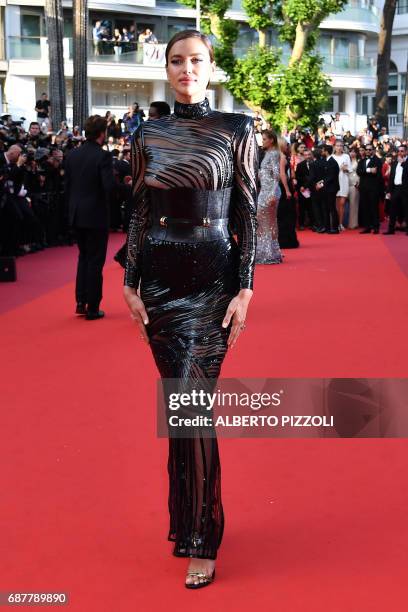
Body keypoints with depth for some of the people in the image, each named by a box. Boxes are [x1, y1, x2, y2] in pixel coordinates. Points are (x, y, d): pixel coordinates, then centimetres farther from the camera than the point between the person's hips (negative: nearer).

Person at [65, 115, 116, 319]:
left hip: (76, 215, 6)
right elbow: (110, 187, -22)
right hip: (96, 215, -6)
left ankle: (81, 302, 19)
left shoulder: (72, 155, 4)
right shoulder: (102, 156, -15)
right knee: (95, 261, 3)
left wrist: (72, 208, 17)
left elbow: (67, 185, 7)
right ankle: (92, 308, 8)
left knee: (84, 256, 20)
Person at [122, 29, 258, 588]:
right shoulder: (147, 136, 8)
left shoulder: (237, 130, -1)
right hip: (160, 279, 3)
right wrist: (130, 284, 4)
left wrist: (245, 289, -8)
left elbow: (247, 214, -2)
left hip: (212, 279, -3)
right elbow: (139, 214, 9)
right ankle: (187, 515, 27)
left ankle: (201, 540, 2)